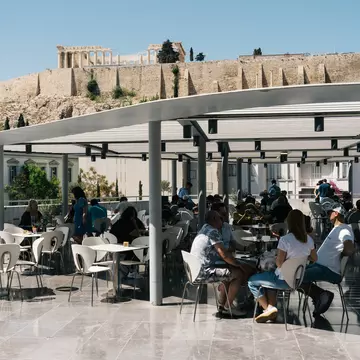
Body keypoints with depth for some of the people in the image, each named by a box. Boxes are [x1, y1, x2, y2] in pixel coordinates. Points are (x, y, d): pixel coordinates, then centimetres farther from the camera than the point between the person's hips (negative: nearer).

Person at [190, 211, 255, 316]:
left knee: (229, 272, 26)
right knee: (239, 274, -6)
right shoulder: (213, 232, -14)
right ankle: (228, 306, 4)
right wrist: (240, 265, -5)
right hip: (204, 272, -11)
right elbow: (224, 255, -18)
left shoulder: (205, 229, 18)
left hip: (197, 270, 11)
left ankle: (221, 304, 25)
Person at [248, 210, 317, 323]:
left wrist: (276, 258, -1)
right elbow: (314, 259, 10)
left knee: (252, 281, 10)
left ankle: (269, 309, 7)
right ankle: (272, 308, 22)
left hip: (284, 280, -7)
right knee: (270, 276, 33)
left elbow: (279, 263, -22)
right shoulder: (309, 240, -3)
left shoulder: (285, 240, -23)